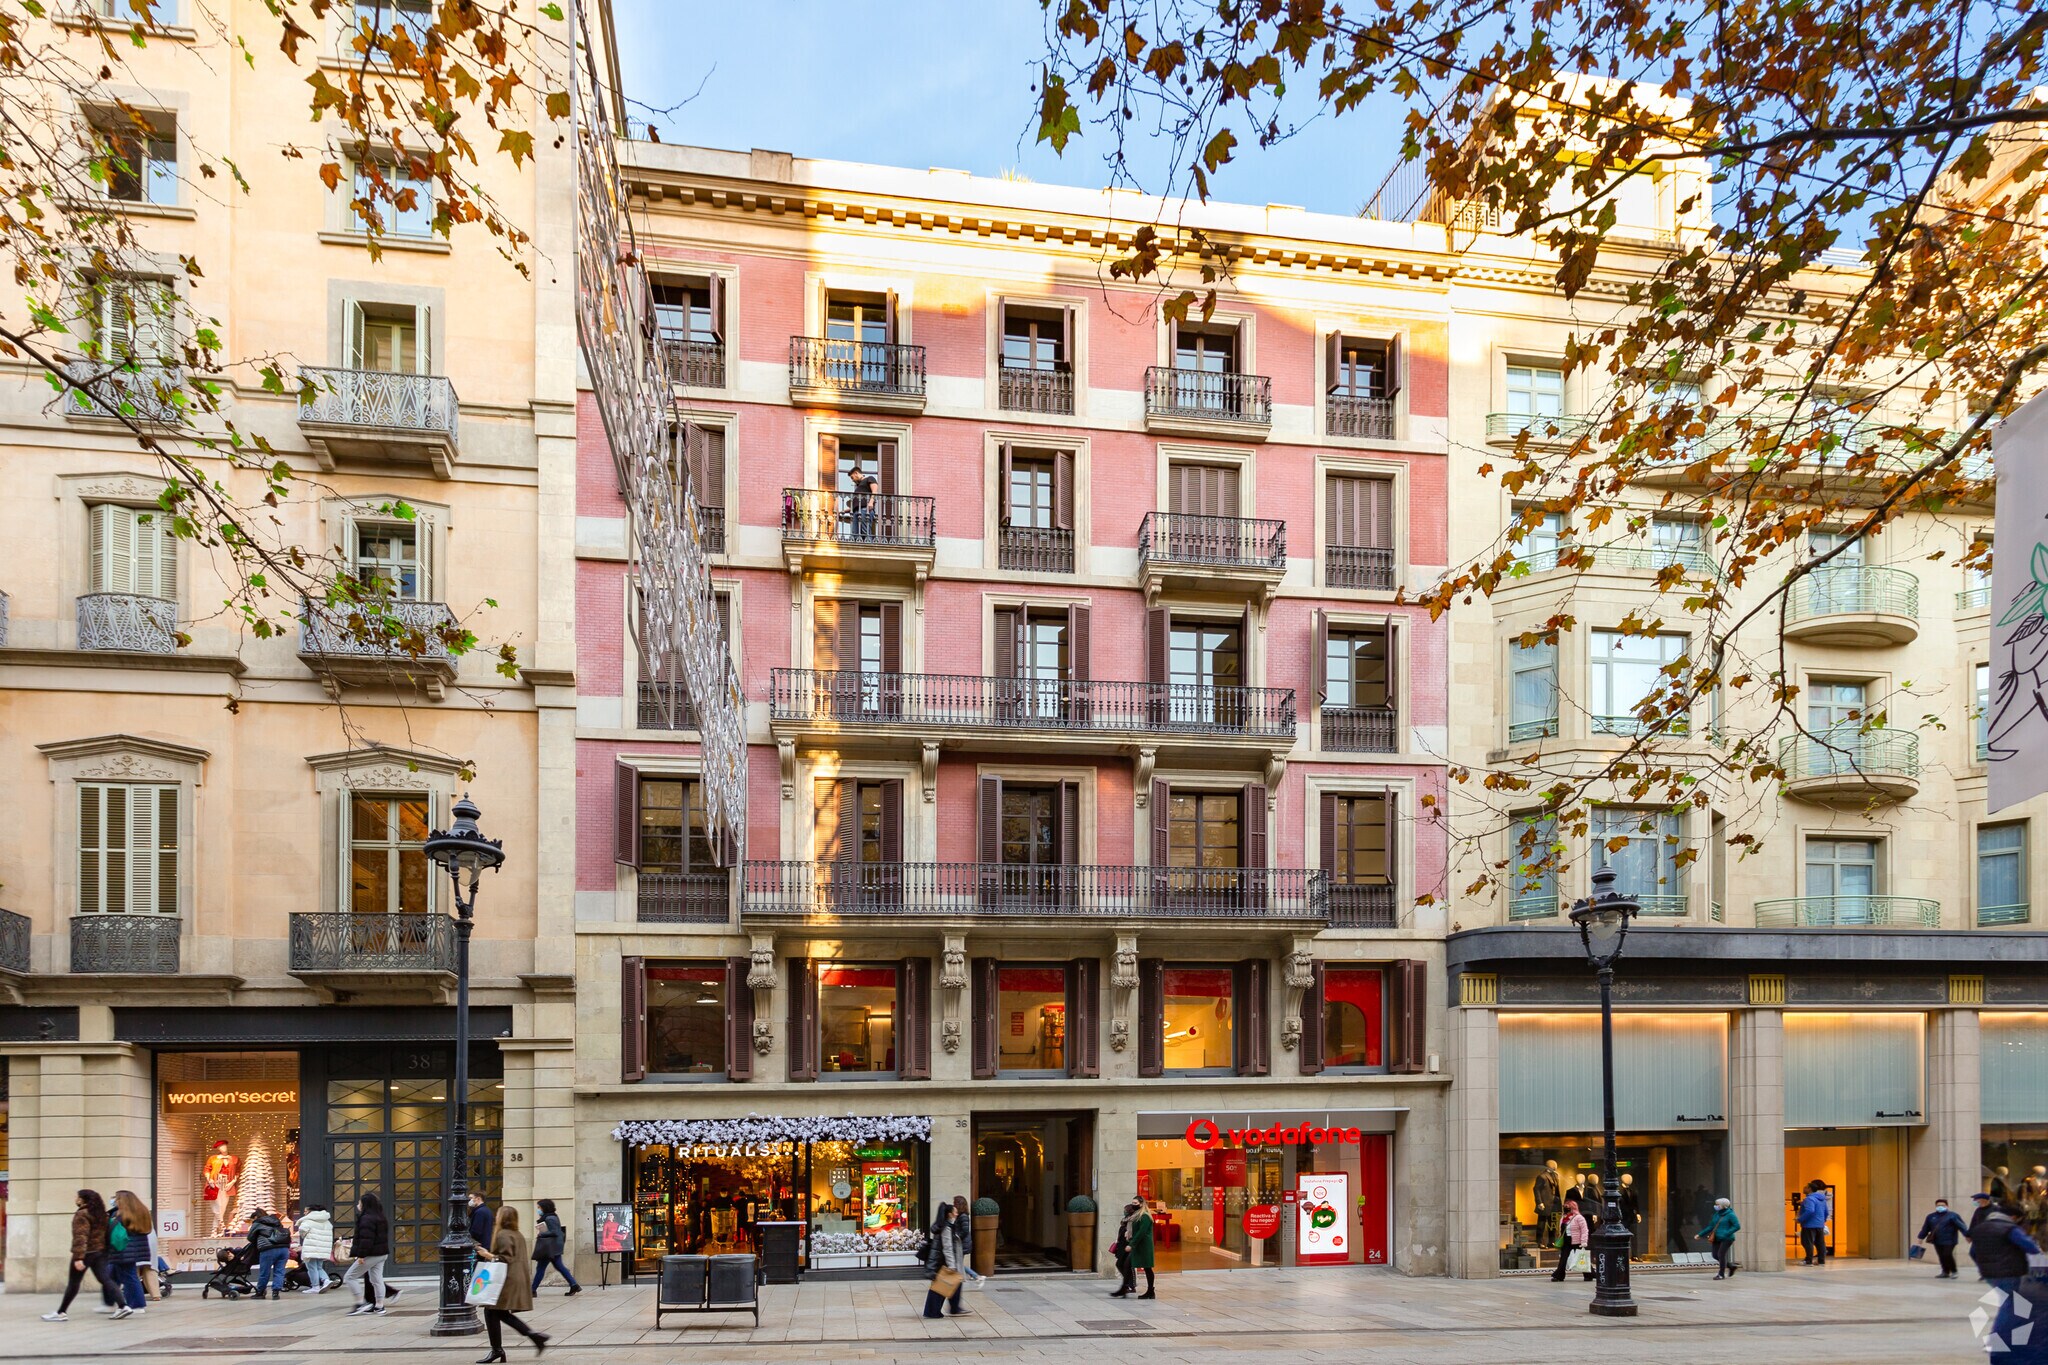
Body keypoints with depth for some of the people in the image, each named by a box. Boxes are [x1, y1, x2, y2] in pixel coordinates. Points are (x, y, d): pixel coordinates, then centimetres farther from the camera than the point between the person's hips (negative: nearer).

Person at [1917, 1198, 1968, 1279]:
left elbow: (1961, 1226, -8)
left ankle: (1954, 1272, 4)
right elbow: (1925, 1228, 16)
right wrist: (1921, 1238, 14)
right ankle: (1945, 1272, 18)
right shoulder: (1931, 1217, 12)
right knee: (1941, 1257, 6)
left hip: (1949, 1240, -5)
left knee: (1947, 1255, -13)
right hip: (1937, 1241, 5)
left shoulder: (1953, 1215, -2)